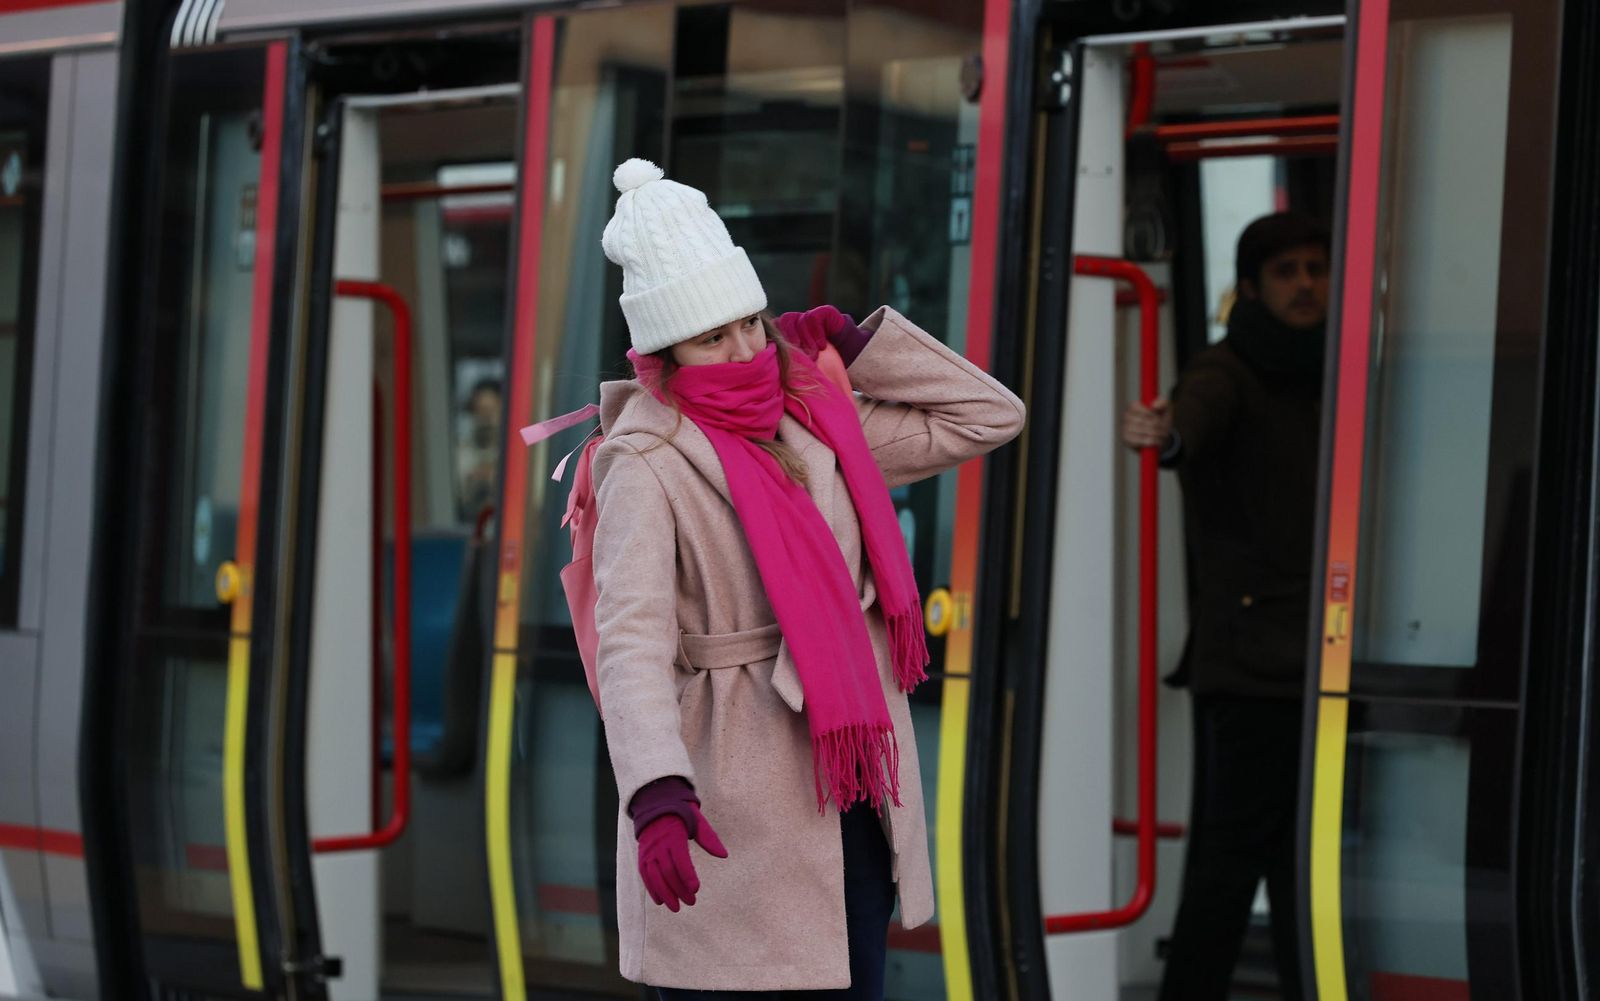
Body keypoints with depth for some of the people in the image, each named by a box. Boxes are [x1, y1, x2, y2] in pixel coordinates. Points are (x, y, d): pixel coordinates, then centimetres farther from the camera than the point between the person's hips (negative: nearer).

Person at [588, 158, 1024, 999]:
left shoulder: (817, 423, 7)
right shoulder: (649, 468, -12)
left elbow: (988, 416, 16)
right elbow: (632, 643, -24)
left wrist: (855, 344, 8)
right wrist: (659, 796, -39)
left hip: (852, 795, 7)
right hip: (731, 815, -6)